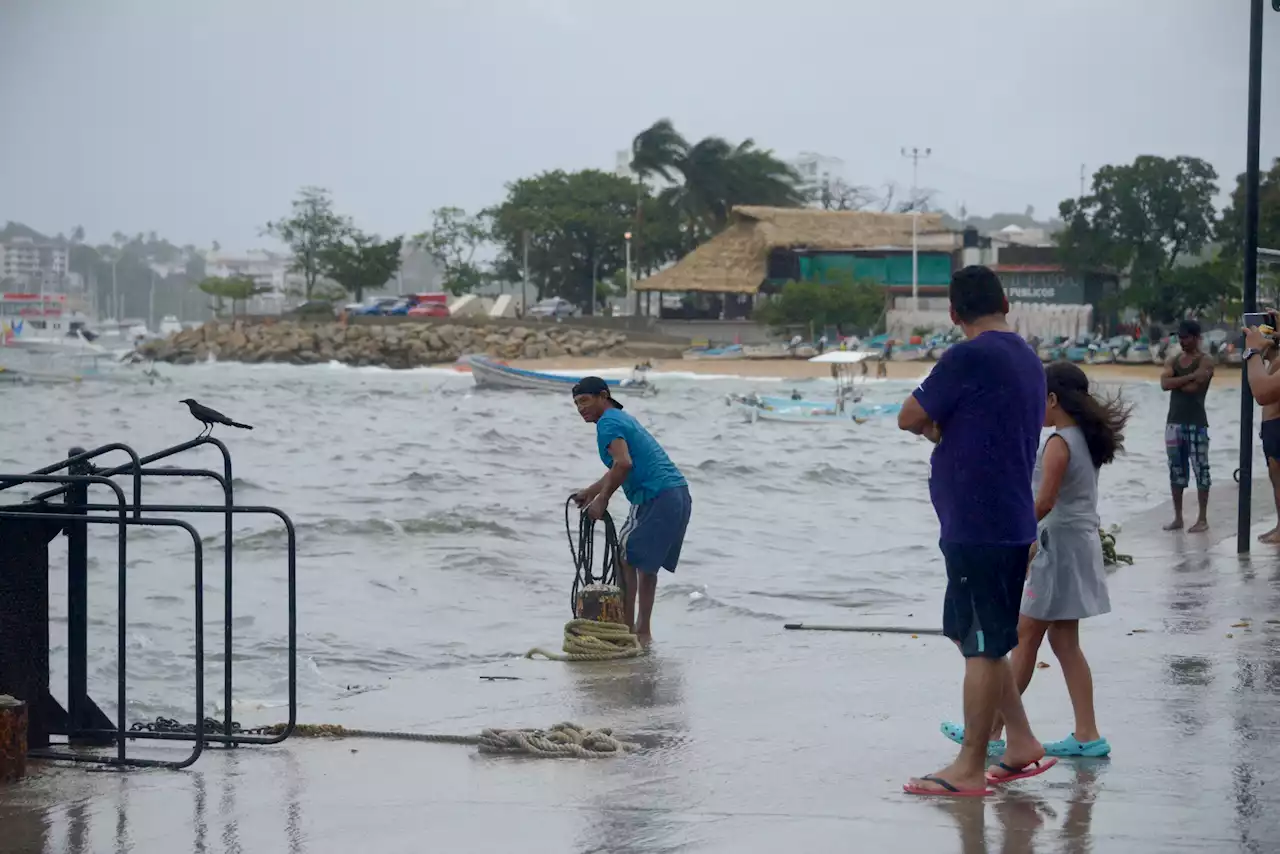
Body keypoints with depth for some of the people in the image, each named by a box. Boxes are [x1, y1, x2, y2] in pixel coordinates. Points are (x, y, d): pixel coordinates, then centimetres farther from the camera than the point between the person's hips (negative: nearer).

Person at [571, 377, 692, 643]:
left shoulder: (608, 423, -8)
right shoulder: (622, 418, 24)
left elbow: (623, 463, -24)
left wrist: (601, 500, -15)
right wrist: (590, 492, 36)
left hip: (657, 498, -10)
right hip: (678, 494, 10)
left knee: (626, 558, -4)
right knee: (647, 562, 17)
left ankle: (628, 629, -5)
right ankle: (643, 631, 21)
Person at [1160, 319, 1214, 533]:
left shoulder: (1205, 362, -6)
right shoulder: (1173, 360, 12)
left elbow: (1193, 387, -20)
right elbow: (1164, 384, -6)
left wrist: (1176, 382, -3)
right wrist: (1188, 377, -16)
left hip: (1196, 423, -6)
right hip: (1174, 421, 6)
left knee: (1200, 470, -3)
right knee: (1176, 470, 9)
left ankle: (1203, 519, 1)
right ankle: (1178, 517, 15)